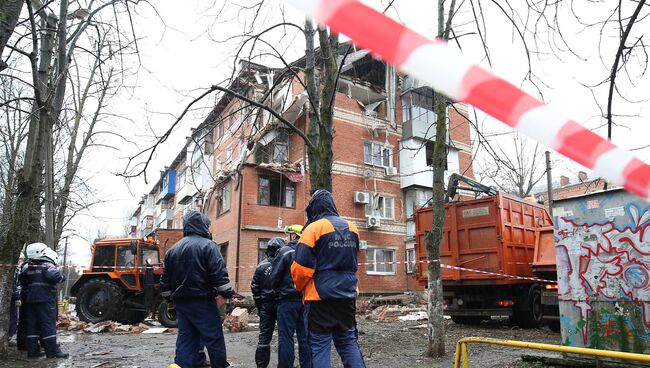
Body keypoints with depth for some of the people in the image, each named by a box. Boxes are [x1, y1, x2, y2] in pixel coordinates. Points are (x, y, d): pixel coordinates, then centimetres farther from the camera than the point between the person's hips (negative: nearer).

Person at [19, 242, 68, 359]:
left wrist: (26, 291, 31)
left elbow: (22, 279, 23)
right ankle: (52, 351, -4)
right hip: (45, 300, -8)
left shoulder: (28, 268, 13)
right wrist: (61, 276, -9)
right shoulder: (47, 266, -12)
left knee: (32, 325, 11)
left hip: (30, 300, 8)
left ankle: (32, 350, 15)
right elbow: (54, 276, -29)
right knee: (48, 324, -5)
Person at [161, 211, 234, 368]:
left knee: (185, 340, 11)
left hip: (181, 302, 7)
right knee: (214, 339, 1)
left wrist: (169, 297, 27)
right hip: (202, 302, -7)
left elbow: (165, 279, 17)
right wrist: (228, 294, -10)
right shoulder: (207, 245, -8)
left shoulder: (173, 249, 13)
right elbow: (219, 274, -17)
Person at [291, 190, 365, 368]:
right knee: (348, 340, 15)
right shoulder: (352, 228, 7)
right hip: (347, 294, 6)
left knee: (320, 345, 3)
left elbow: (301, 267, -13)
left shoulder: (314, 228, -12)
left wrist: (300, 287, 3)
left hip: (321, 296, -5)